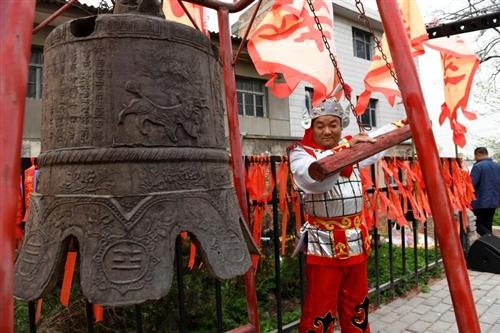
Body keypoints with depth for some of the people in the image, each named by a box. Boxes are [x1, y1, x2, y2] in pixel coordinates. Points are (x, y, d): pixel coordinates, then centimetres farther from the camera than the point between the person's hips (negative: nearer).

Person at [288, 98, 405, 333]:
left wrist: (402, 125, 38)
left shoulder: (352, 145, 9)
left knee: (357, 307, 20)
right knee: (319, 313, 1)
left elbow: (377, 141, 31)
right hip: (323, 245, -6)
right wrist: (347, 151, -43)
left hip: (356, 241, 6)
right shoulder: (300, 153, -10)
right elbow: (314, 179, -33)